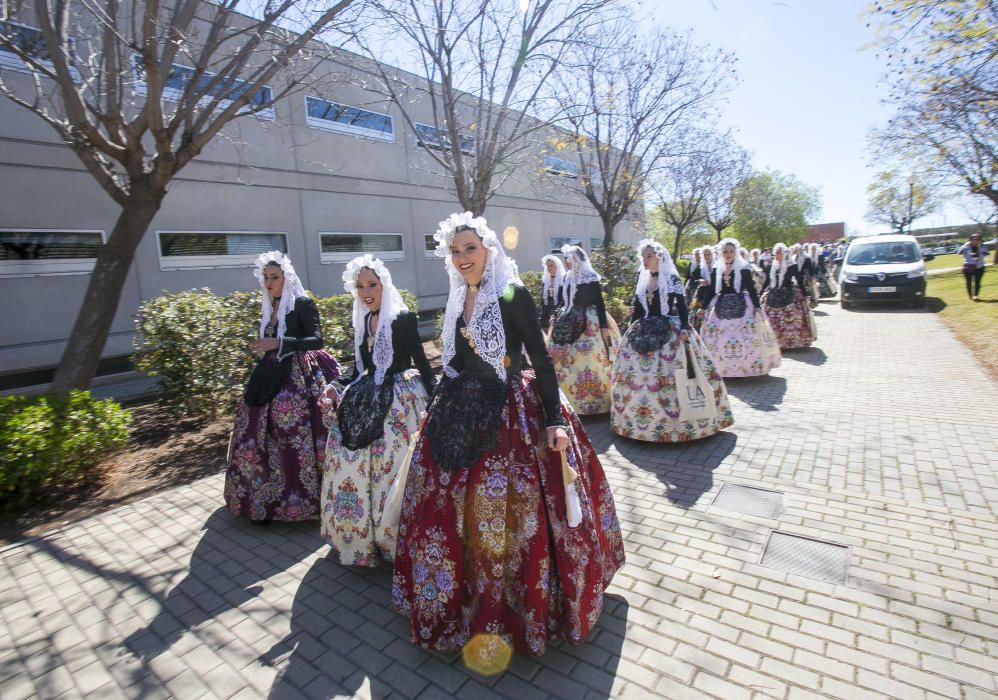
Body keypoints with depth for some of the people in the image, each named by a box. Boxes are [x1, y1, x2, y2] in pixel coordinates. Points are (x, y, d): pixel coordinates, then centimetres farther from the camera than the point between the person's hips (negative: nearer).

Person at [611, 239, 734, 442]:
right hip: (645, 332, 5)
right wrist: (631, 328, 12)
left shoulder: (672, 278, -3)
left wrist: (684, 329, -18)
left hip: (671, 332, -5)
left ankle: (675, 420, 5)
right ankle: (640, 418, 16)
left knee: (671, 375, -7)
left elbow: (682, 306, -7)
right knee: (638, 375, 4)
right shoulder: (642, 279, 11)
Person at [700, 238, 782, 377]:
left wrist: (757, 306, -10)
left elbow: (751, 289, -4)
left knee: (743, 338, -3)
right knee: (719, 339, 4)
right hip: (721, 307, 3)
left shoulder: (744, 268, -3)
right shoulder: (716, 269, 7)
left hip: (741, 306, -3)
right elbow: (712, 290, 11)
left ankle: (744, 367, 8)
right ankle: (720, 368, 13)